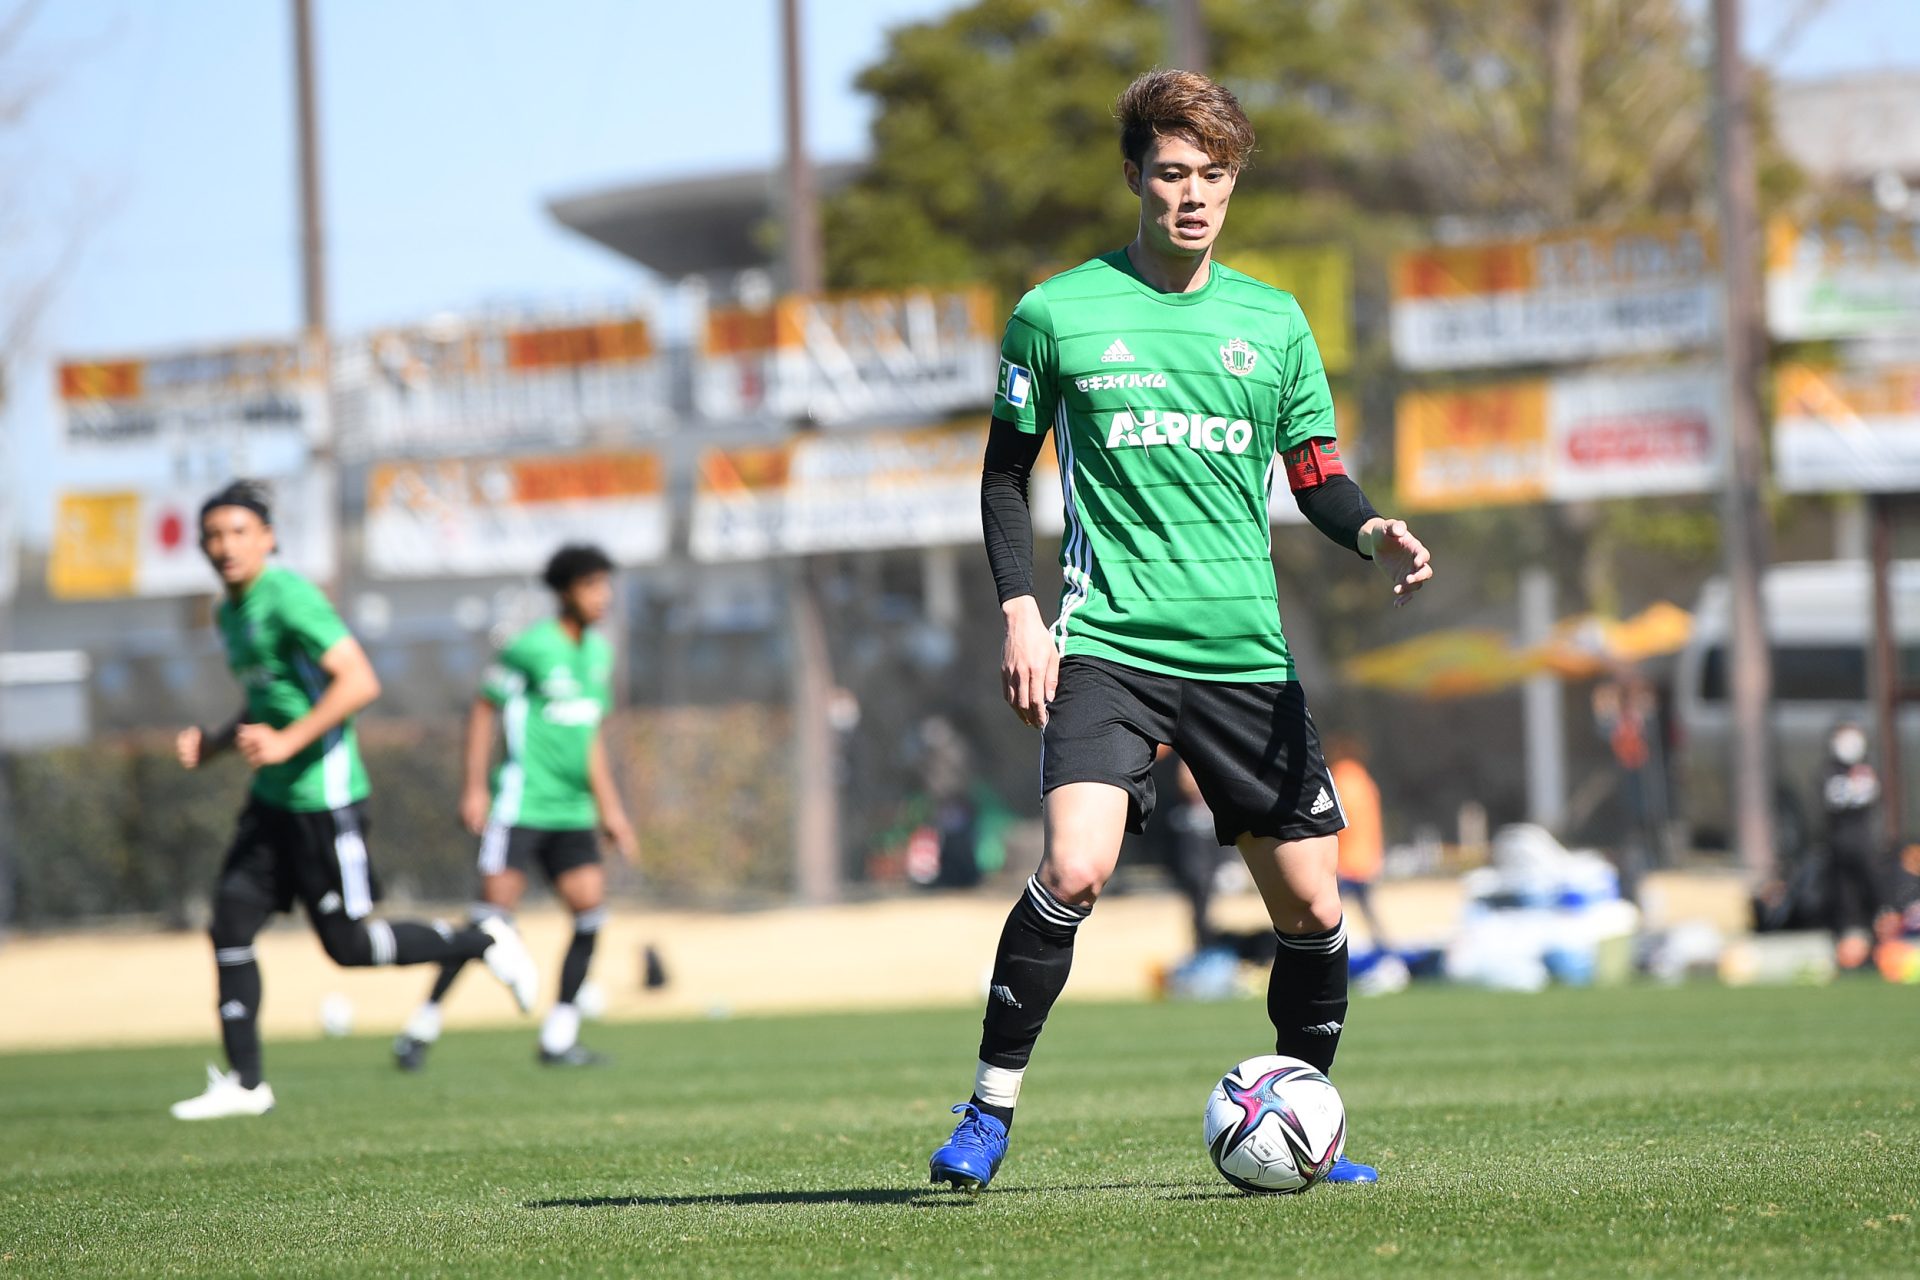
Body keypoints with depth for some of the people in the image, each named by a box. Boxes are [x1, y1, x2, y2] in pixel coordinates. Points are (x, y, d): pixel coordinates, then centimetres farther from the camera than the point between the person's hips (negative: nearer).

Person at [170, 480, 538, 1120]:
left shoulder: (287, 598, -15)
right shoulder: (231, 612, 13)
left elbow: (359, 682, -22)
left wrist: (286, 742, -27)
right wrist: (213, 743, 10)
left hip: (324, 797, -9)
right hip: (272, 800, 9)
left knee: (347, 943, -3)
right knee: (230, 926, 0)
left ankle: (484, 943, 15)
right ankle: (243, 1082, 5)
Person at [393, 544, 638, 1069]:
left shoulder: (598, 651, 13)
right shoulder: (532, 647, -9)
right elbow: (483, 709, -3)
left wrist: (609, 807, 21)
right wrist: (475, 788, -8)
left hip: (572, 808, 7)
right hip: (522, 803, -7)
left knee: (590, 903, -7)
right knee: (496, 908, -11)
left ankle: (559, 1036, -1)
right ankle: (425, 1022, 0)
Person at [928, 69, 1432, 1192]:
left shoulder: (1272, 321, 10)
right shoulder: (1058, 313, 2)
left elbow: (1315, 473, 14)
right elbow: (1008, 469, 10)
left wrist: (1372, 532, -8)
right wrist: (1021, 611, -2)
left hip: (1248, 655, 4)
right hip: (1108, 640, -4)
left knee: (1311, 907, 3)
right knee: (1077, 868, -24)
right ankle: (990, 1112, -12)